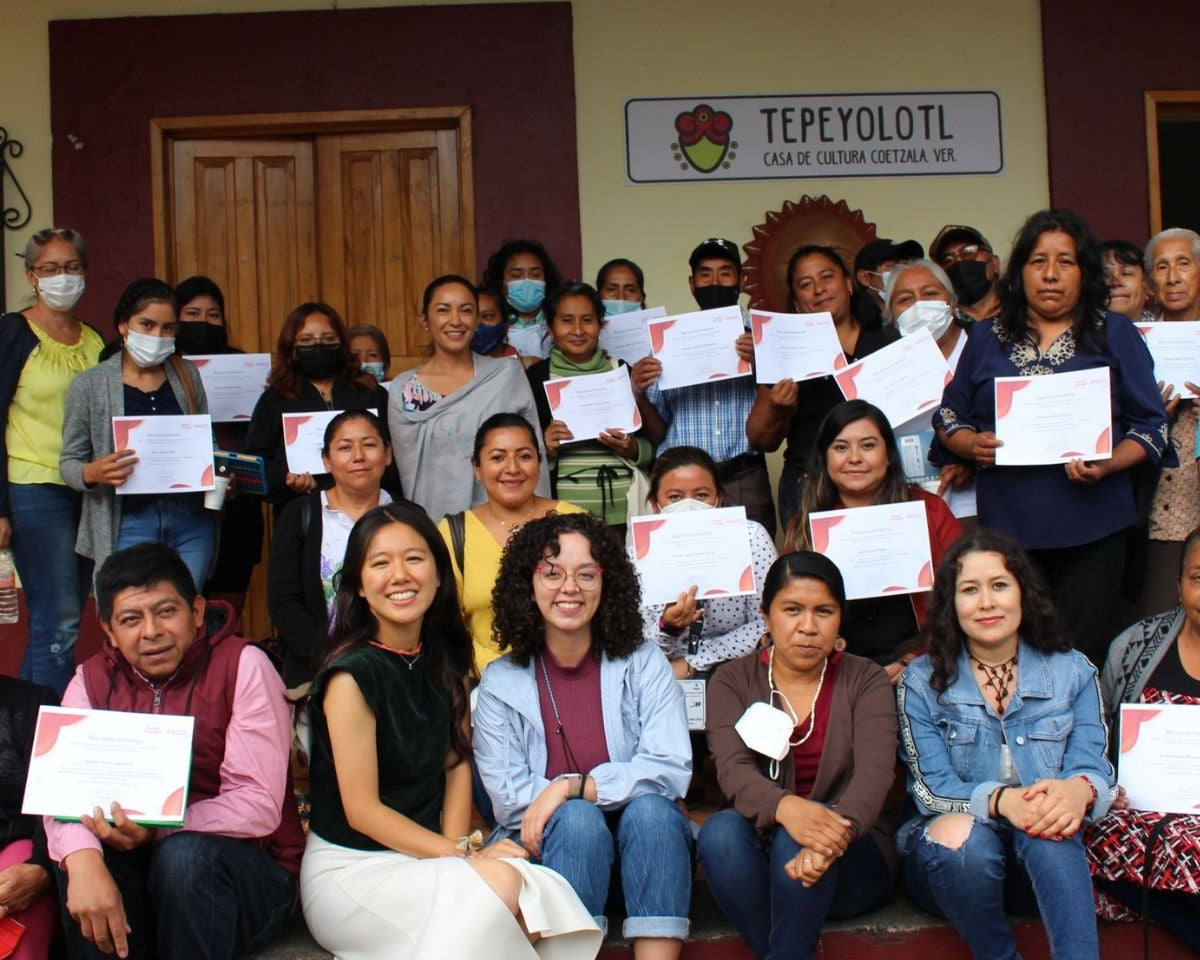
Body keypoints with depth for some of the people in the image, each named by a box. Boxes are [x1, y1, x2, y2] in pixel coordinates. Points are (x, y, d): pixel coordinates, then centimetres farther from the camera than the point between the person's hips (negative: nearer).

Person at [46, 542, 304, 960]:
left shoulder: (243, 665, -10)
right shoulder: (94, 680, 2)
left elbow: (260, 804, -17)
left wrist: (158, 829, -31)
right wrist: (84, 861, -36)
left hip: (249, 869, -3)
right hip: (134, 864, 3)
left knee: (185, 854, -33)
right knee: (79, 854, -26)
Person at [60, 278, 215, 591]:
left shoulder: (187, 375, 9)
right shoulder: (89, 385, 1)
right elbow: (69, 461, 4)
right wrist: (92, 473, -18)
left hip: (191, 520, 3)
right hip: (129, 523, -3)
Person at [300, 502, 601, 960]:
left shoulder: (447, 656, 4)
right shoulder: (352, 674, -16)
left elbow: (456, 763, 8)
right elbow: (361, 810, -15)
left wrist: (456, 848, -8)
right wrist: (463, 854, -17)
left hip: (424, 855, 6)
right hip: (350, 867, -6)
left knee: (537, 892, -23)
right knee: (499, 882, -29)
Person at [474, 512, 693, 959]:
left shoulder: (644, 665, 1)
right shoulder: (500, 682, 2)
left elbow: (672, 770, -12)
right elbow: (508, 796, -5)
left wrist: (573, 786, -20)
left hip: (642, 840, 1)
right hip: (547, 847, 0)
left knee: (650, 809, -30)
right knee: (577, 819, -30)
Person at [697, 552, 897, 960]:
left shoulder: (867, 681, 1)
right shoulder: (733, 680, 3)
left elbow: (874, 772, -17)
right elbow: (734, 770, -16)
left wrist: (836, 836, -41)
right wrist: (785, 807, -41)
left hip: (852, 858, -1)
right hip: (760, 855, 1)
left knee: (795, 841, -33)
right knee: (720, 830, -31)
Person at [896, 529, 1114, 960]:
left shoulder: (1073, 672, 7)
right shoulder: (921, 682, 2)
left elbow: (1094, 767, -3)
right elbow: (932, 790, -7)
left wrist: (1078, 789, -31)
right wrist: (1000, 800, -29)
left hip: (1047, 859, 0)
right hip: (953, 858, 0)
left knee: (1050, 829, -33)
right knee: (961, 832, -35)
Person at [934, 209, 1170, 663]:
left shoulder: (1115, 335, 8)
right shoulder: (986, 338, 14)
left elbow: (1151, 425, 5)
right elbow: (948, 417, 17)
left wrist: (1105, 466, -14)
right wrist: (972, 444, -5)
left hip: (1092, 527, -1)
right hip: (1007, 524, 2)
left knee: (1079, 657, -1)